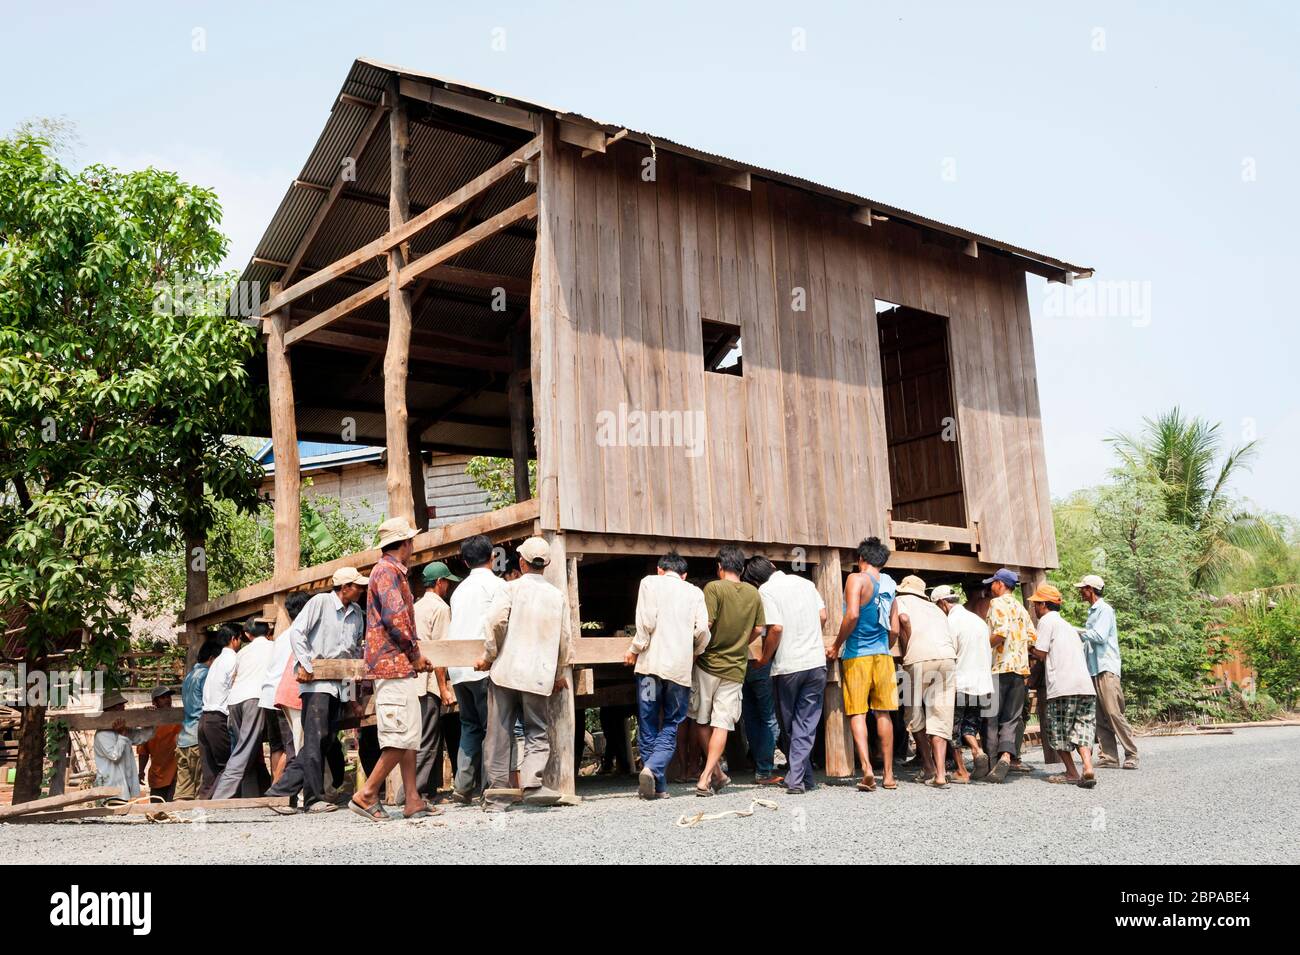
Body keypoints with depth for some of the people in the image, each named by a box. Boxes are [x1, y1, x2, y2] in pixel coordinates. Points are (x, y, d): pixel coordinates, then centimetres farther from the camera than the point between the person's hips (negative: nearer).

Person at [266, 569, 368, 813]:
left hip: (339, 682, 7)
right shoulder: (321, 602, -5)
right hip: (316, 681, -7)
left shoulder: (357, 613, 15)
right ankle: (314, 798, -4)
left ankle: (281, 791, 12)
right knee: (315, 737, -9)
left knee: (325, 740, 5)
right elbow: (296, 632, -9)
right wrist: (306, 665, -14)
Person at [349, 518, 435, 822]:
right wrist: (414, 653, -12)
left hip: (398, 665, 11)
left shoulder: (391, 571, 22)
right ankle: (366, 795, -7)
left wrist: (414, 656, 16)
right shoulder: (388, 571, -10)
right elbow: (395, 616, -22)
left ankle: (413, 801, 11)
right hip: (394, 664, -11)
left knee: (410, 736, 10)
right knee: (402, 737, -11)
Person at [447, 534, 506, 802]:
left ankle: (463, 786, 5)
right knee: (492, 727, -2)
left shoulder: (460, 589, 20)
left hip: (458, 669, 7)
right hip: (482, 666, -7)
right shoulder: (496, 584, -1)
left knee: (470, 727, 12)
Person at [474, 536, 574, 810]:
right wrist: (559, 674, 27)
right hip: (539, 675, 2)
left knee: (499, 735, 6)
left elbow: (495, 621, -15)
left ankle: (497, 793, 7)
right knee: (537, 733, 9)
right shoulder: (558, 595, 10)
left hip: (505, 671, -1)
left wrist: (489, 656, -1)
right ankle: (532, 781, -13)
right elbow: (565, 638, 14)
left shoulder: (511, 588, 0)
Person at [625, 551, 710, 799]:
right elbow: (702, 630, 3)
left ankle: (658, 786, 6)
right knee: (671, 725, 6)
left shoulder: (650, 582, 8)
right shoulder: (695, 592, 14)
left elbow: (647, 621, -5)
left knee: (648, 725, 7)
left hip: (652, 663, -1)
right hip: (681, 667, 1)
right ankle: (653, 769, -19)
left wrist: (635, 649, 7)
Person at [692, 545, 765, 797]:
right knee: (722, 724, 1)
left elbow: (705, 624, -18)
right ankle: (706, 778, -7)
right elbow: (758, 629, 10)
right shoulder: (753, 593, 5)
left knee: (701, 722, 13)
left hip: (708, 663, -3)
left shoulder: (714, 588, -10)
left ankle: (716, 773, 18)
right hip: (735, 668, 3)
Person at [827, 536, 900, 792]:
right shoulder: (889, 587, 13)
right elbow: (894, 630, 11)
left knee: (857, 713, -4)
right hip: (883, 655, 5)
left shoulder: (857, 579, -6)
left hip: (857, 655, -5)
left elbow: (852, 615, -19)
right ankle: (889, 775, 14)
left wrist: (836, 646, -9)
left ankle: (867, 768, -20)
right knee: (883, 713, 11)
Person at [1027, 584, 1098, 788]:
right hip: (1085, 684, 7)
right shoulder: (1066, 625, 28)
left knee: (1057, 730, 6)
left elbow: (1041, 653, -4)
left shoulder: (1047, 620, 1)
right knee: (1082, 727, 5)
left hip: (1063, 686, -7)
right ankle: (1088, 768, -14)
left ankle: (1071, 773, 8)